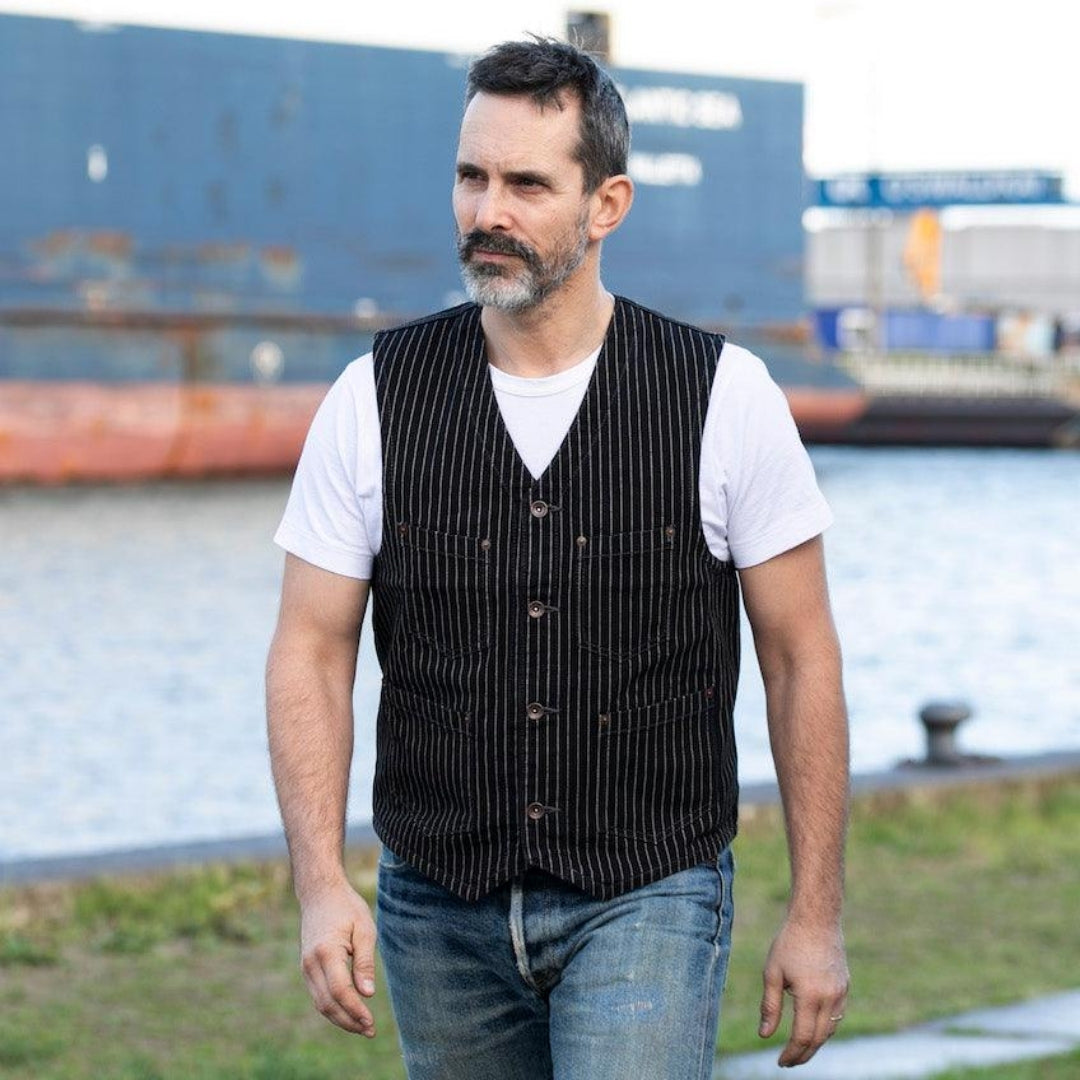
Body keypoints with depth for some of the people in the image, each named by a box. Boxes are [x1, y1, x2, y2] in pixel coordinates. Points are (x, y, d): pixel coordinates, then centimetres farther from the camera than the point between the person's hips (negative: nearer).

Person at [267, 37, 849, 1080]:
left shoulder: (723, 395, -5)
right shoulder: (375, 398, -1)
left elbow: (800, 658, 0)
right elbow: (310, 652, 1)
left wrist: (816, 915, -1)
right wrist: (320, 883, -11)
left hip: (644, 902, -3)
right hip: (438, 906, 3)